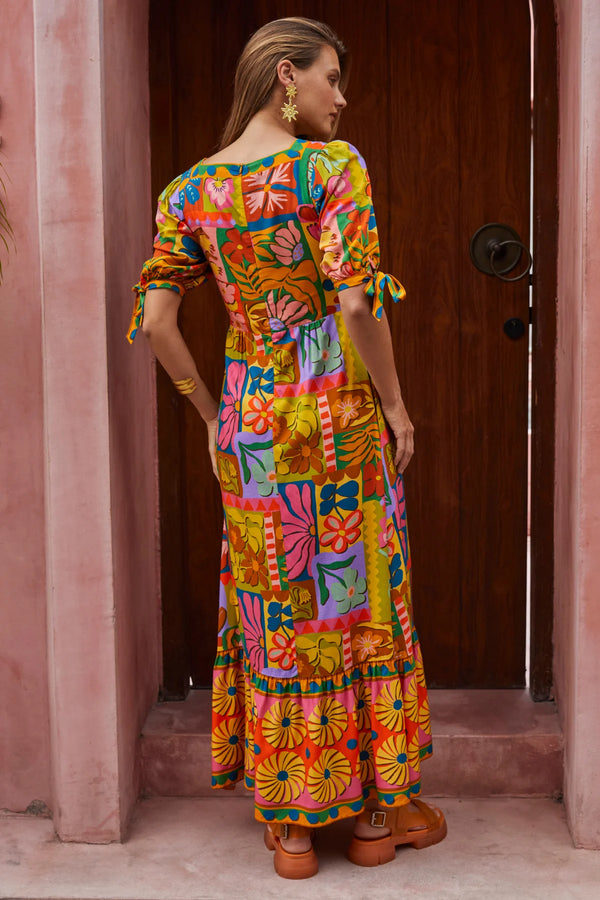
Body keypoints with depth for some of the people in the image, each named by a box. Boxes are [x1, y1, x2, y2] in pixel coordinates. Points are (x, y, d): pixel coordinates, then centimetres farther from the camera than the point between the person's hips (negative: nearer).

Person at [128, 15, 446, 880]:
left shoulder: (190, 190, 3)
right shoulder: (333, 166, -11)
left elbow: (153, 321, -1)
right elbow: (357, 302, -21)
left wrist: (211, 411, 11)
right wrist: (394, 402, -7)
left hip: (250, 427, 4)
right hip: (340, 417, -4)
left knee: (275, 612, 12)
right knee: (360, 604, 10)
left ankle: (291, 825, 21)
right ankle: (376, 811, 23)